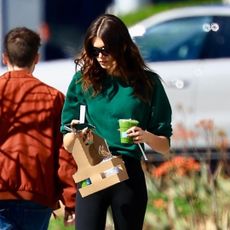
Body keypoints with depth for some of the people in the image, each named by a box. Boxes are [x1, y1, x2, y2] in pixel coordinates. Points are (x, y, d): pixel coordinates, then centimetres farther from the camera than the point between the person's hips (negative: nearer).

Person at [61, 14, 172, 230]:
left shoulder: (147, 82, 4)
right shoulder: (83, 80, 5)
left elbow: (165, 146, 6)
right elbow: (67, 144, 8)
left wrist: (146, 136, -15)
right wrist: (75, 135, -15)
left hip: (129, 175, 0)